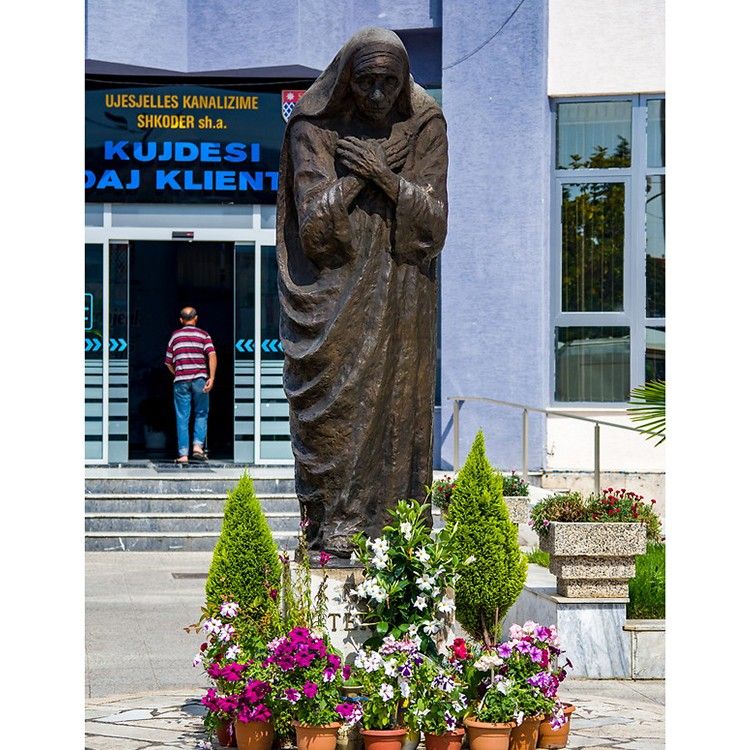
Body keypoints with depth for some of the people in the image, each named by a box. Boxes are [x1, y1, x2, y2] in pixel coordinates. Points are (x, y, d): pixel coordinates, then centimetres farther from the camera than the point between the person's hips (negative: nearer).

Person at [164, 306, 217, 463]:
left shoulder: (175, 336, 13)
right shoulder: (203, 335, 7)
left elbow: (168, 363, 13)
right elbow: (212, 355, -9)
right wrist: (211, 378, -12)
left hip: (181, 380, 1)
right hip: (199, 379, -1)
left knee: (182, 418, 2)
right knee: (201, 414, 14)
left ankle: (183, 454, -2)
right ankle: (198, 445, -2)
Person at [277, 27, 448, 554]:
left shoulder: (425, 127, 2)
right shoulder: (314, 129, -2)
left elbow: (434, 220, -4)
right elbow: (314, 222, -10)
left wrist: (385, 176, -16)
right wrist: (358, 174, -14)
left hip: (401, 299, 2)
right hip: (335, 294, -1)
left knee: (398, 406, -1)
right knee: (335, 403, -7)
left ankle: (392, 528, 3)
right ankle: (335, 527, -4)